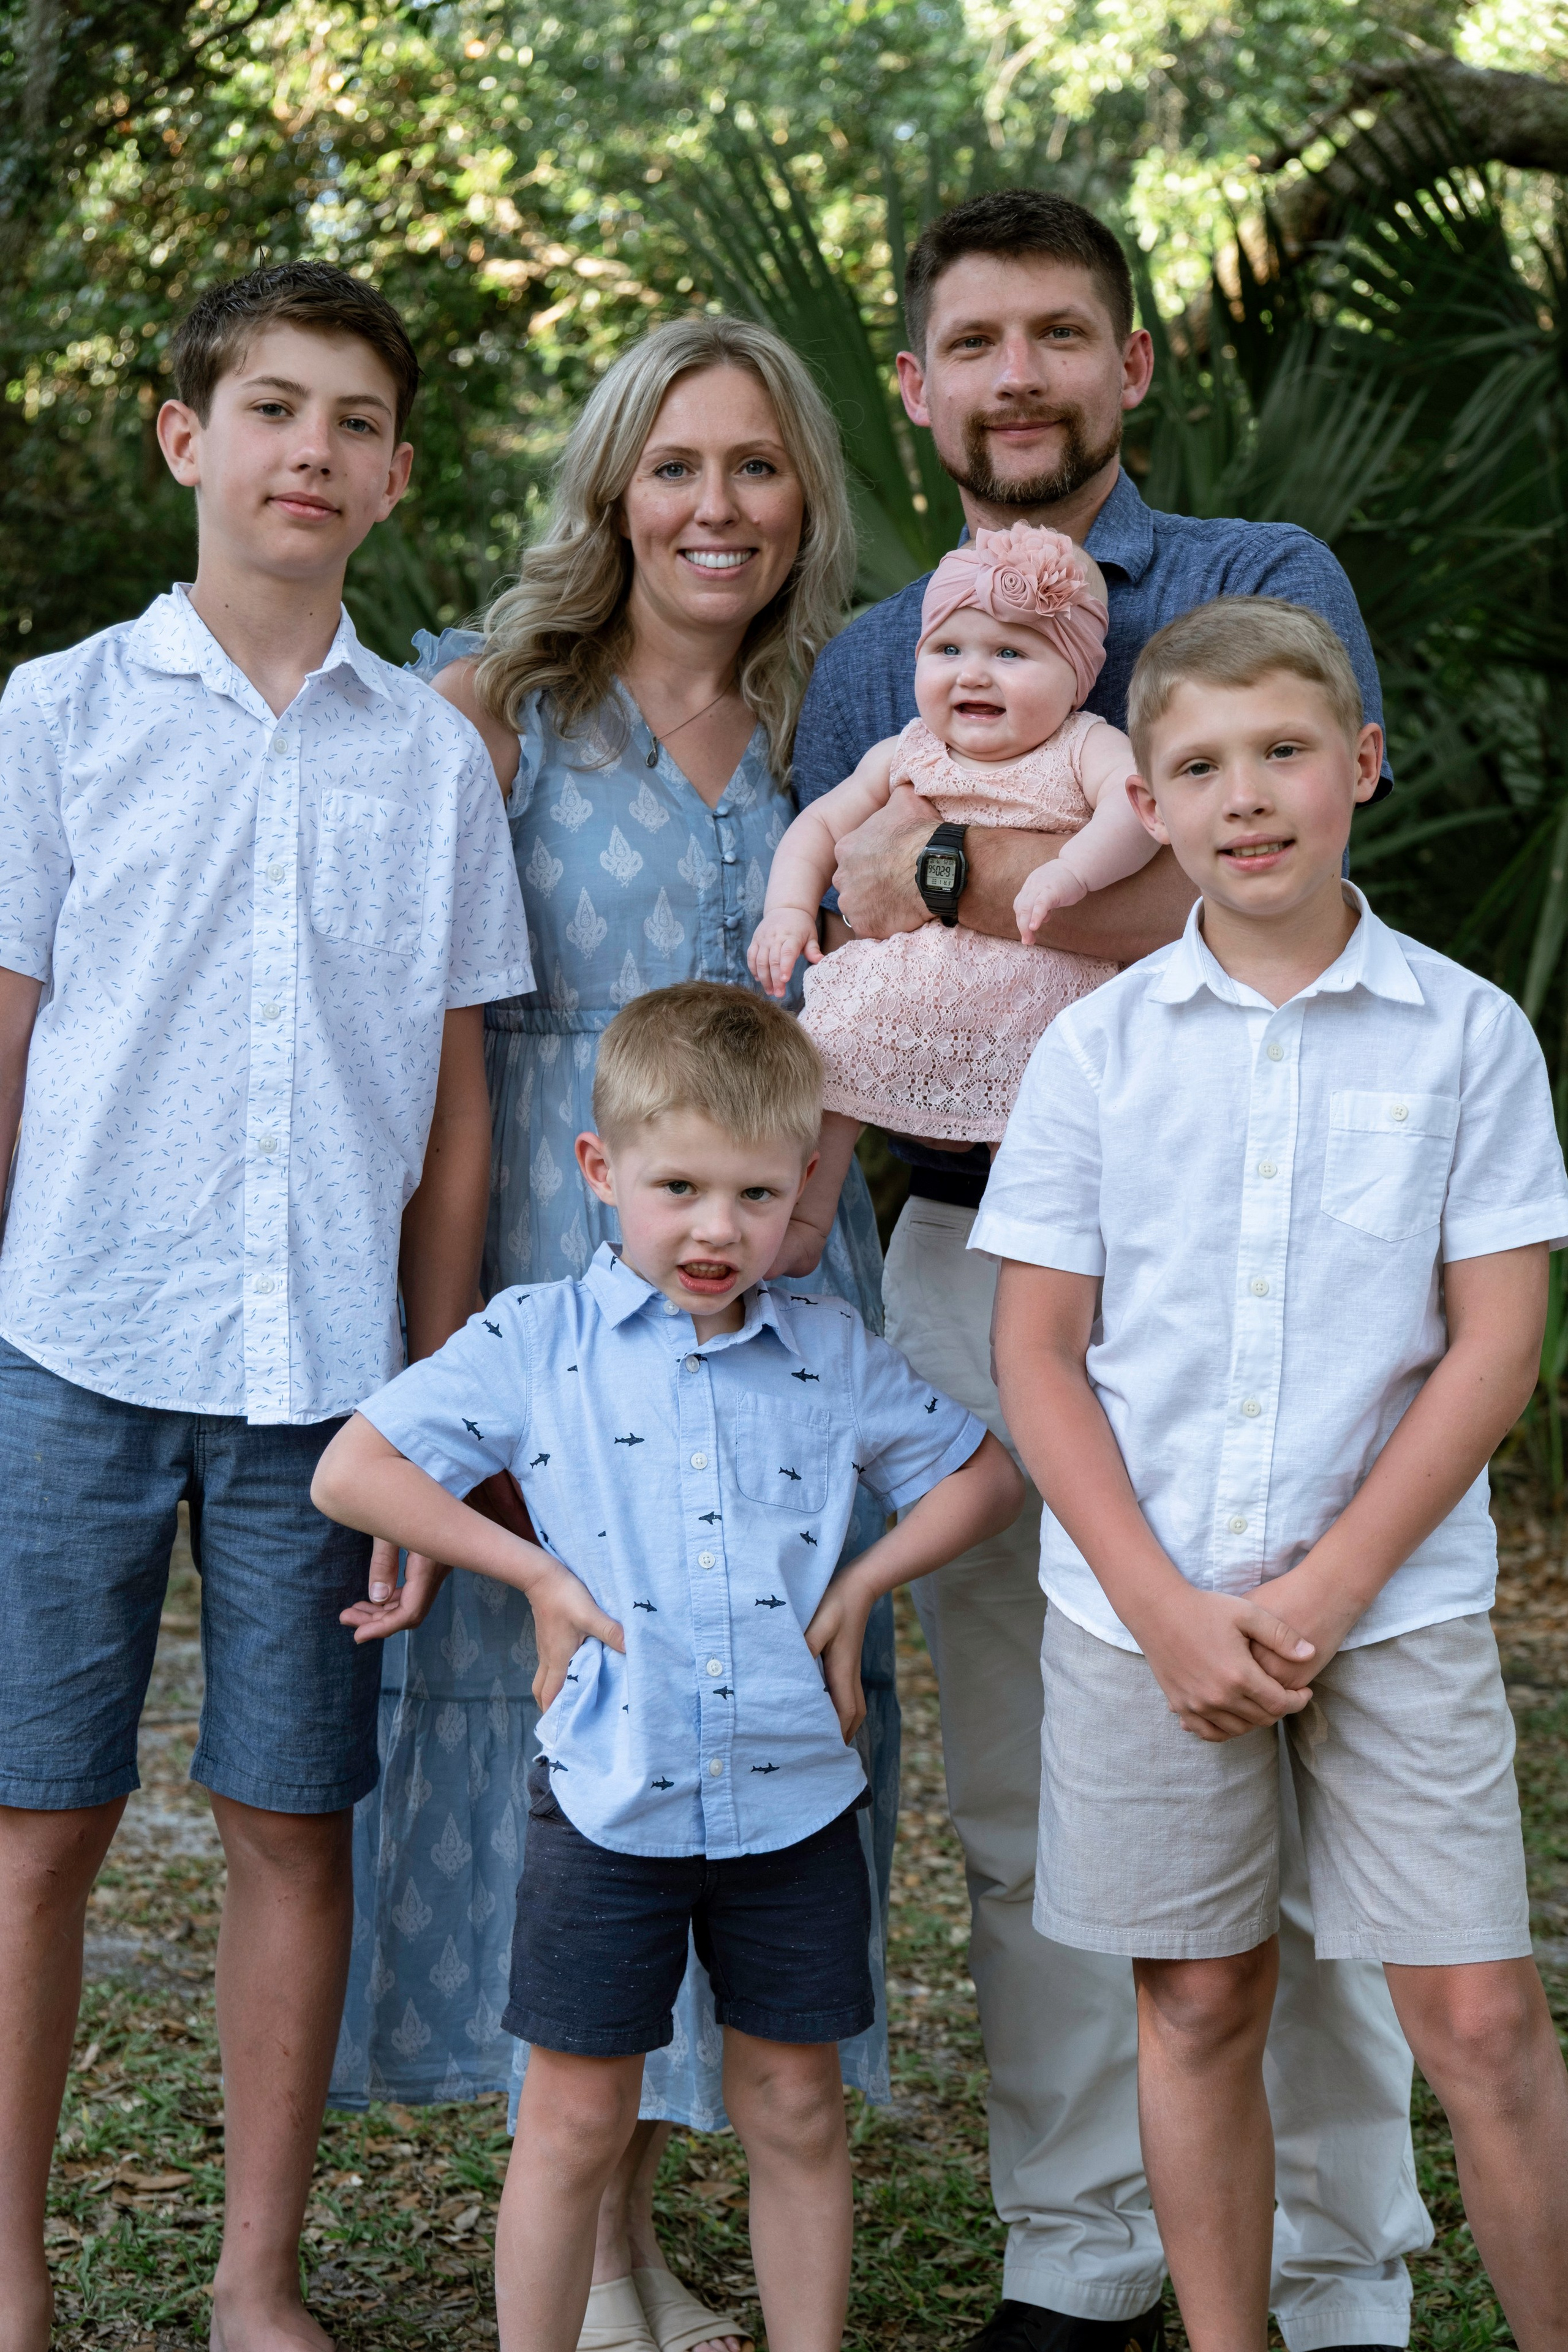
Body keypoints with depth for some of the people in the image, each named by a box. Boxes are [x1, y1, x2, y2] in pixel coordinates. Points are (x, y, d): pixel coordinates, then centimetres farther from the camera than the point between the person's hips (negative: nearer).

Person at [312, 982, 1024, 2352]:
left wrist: (861, 1585, 1)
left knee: (796, 2110, 10)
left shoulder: (833, 1355, 4)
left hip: (794, 1797, 2)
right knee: (576, 2118, 6)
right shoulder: (536, 1342, -3)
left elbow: (981, 1474, 16)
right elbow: (351, 1473, -6)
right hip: (610, 1800, -2)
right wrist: (539, 1574, -9)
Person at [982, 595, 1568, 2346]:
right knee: (1199, 2007, 9)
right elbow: (1037, 1358, 1)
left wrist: (1323, 1593, -10)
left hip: (1393, 1597, -1)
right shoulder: (1099, 1047, 2)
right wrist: (1167, 1608, -9)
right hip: (1145, 1605, 1)